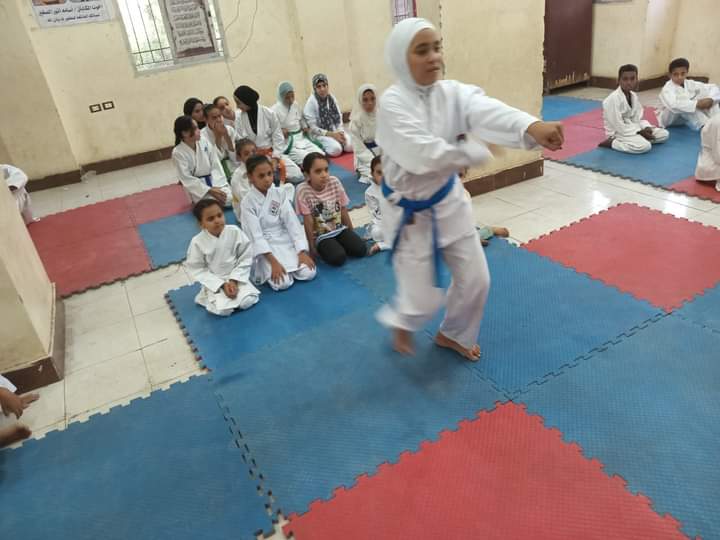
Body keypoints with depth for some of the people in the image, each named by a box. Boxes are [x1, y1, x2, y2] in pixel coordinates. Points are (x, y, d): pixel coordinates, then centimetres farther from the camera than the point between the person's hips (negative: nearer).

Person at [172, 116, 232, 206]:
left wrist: (217, 186, -13)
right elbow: (187, 179, -14)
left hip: (214, 180, 3)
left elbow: (216, 165, -1)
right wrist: (209, 190, -22)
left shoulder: (204, 141, -4)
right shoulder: (178, 152, -14)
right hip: (197, 187, -3)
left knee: (229, 199, -22)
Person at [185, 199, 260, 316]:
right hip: (214, 282, -1)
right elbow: (197, 270, -10)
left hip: (236, 276, 2)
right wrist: (222, 284, -17)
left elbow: (246, 258, -6)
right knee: (222, 310, -21)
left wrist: (234, 280, -16)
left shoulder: (235, 232, -14)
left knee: (247, 302, -19)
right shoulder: (197, 242, -17)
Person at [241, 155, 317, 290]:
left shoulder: (280, 194, -3)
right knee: (282, 283, -22)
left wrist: (302, 252, -15)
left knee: (308, 273, -15)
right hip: (265, 246, -3)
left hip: (286, 241, 4)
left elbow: (292, 223, -6)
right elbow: (255, 235, -17)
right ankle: (266, 269, 8)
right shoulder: (248, 202, -13)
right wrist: (273, 262, -24)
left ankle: (289, 267, 14)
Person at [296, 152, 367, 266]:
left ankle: (338, 245, 11)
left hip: (340, 229, 4)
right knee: (338, 258, -25)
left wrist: (352, 236, 7)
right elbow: (308, 222, -15)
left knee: (361, 250, -15)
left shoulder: (335, 182, -9)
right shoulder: (303, 191, -19)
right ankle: (321, 249, 5)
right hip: (321, 236, -4)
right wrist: (312, 247, -10)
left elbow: (343, 212, 1)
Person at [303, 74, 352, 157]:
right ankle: (321, 149, 0)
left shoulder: (332, 98, 4)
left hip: (336, 132, 5)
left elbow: (339, 118, 10)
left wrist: (341, 132, -10)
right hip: (320, 135, -5)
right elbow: (312, 128, -14)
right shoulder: (311, 102, -12)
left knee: (350, 145, -20)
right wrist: (332, 134, -19)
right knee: (336, 149, -30)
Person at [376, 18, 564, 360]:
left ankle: (451, 335, 41)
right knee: (424, 299, 2)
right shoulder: (392, 104, -21)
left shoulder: (452, 93, -6)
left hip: (447, 201, 6)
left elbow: (486, 110, -26)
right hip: (409, 212, -5)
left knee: (475, 279, 13)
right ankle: (400, 321, 40)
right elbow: (424, 156, -32)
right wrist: (475, 151, -18)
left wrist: (531, 126, -46)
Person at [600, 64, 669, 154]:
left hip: (633, 128, 8)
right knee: (645, 146, -29)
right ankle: (612, 142, -14)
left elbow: (638, 118, 10)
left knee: (664, 134, 6)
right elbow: (618, 125, -23)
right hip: (619, 132, -8)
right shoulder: (613, 99, -22)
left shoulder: (634, 96, 6)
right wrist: (640, 132, -20)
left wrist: (646, 128, -11)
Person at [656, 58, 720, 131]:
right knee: (683, 107, -35)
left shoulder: (690, 84, -6)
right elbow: (673, 105, -45)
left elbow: (714, 88, -4)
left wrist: (710, 99, -26)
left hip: (683, 118, 6)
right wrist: (697, 104, -42)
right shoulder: (667, 89, -25)